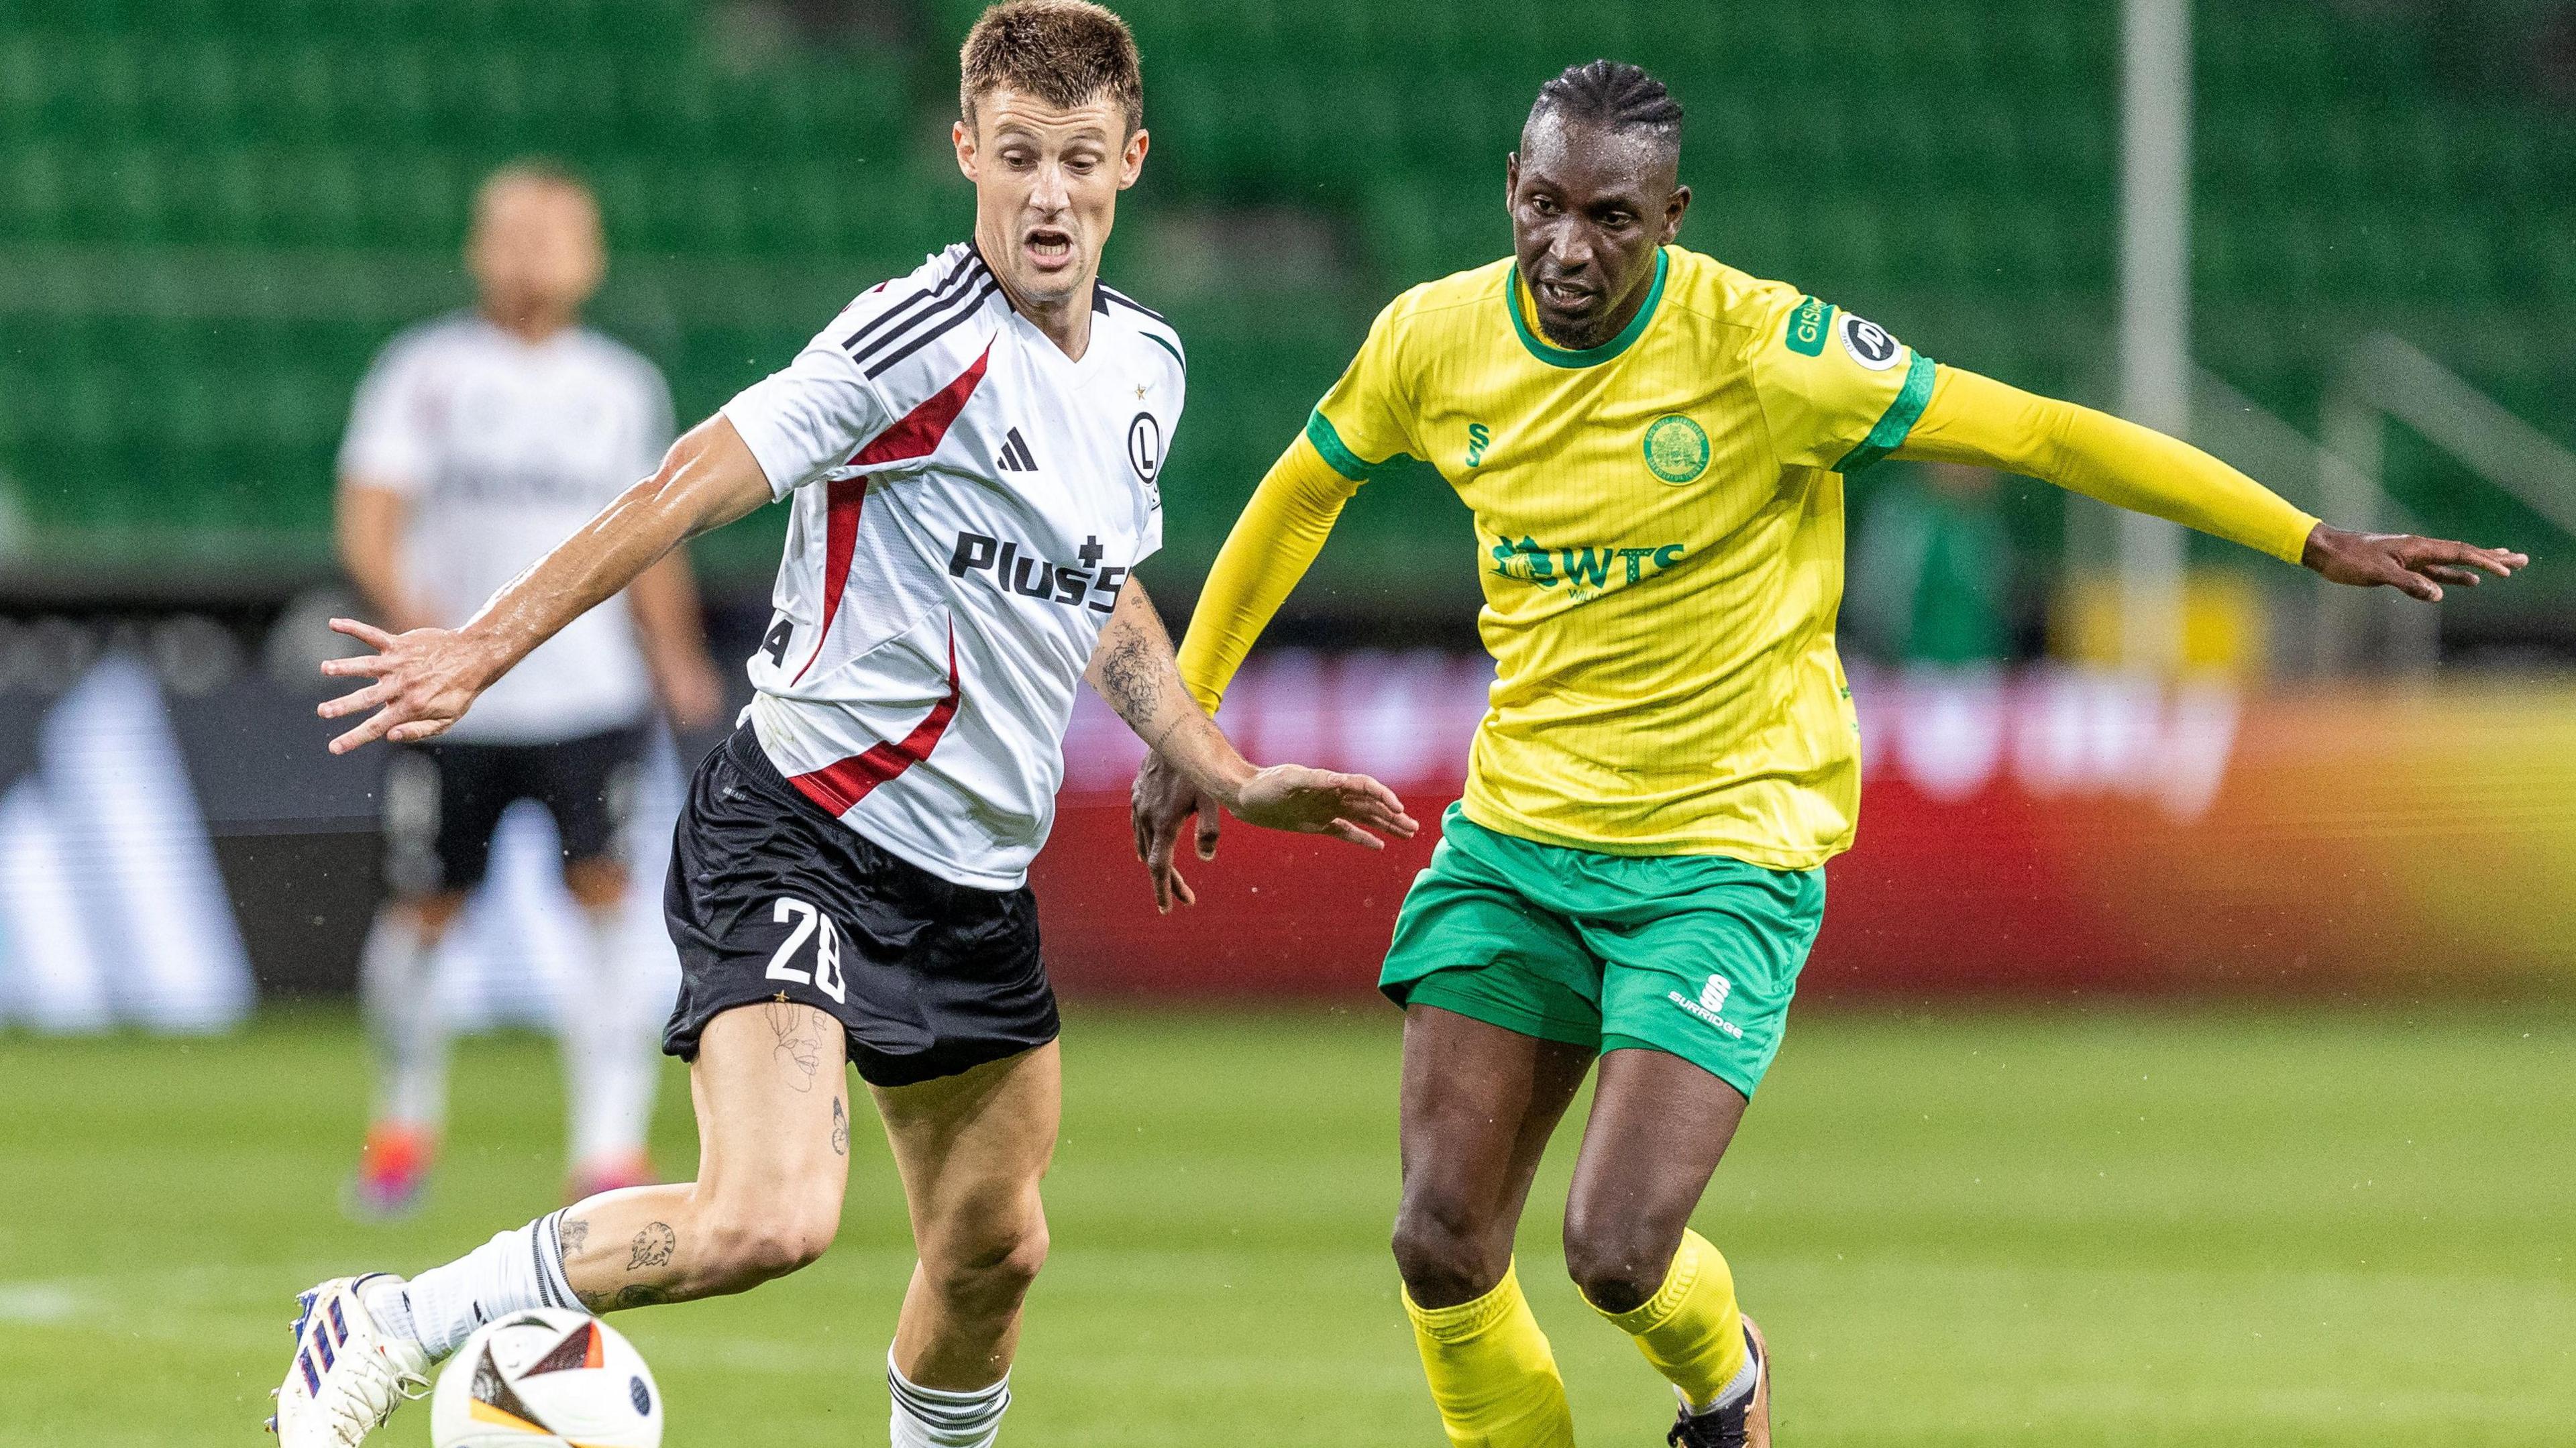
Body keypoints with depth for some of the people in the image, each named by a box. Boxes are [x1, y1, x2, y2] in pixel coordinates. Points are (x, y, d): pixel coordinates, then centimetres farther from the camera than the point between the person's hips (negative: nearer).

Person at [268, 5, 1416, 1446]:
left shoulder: (1145, 366, 10)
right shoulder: (924, 339, -17)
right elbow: (691, 488, -18)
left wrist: (1232, 776, 24)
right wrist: (488, 645, -22)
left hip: (978, 877, 8)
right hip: (804, 834, -8)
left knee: (993, 1249, 14)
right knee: (770, 1218, -25)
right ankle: (387, 1329, -10)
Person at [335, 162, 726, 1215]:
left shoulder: (625, 389, 10)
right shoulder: (425, 371, 0)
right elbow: (368, 521, -7)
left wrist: (675, 658, 15)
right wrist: (409, 607, -24)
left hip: (592, 696, 1)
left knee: (607, 908, -13)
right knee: (423, 916, 6)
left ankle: (611, 1147, -13)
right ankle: (406, 1118, 30)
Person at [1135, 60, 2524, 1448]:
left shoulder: (1757, 347, -18)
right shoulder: (1435, 340, -5)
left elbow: (2040, 435, -13)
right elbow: (1301, 492, 16)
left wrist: (2318, 542, -13)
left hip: (1722, 850, -4)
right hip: (1515, 832, 4)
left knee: (1616, 1250, -15)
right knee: (1441, 1244, -4)